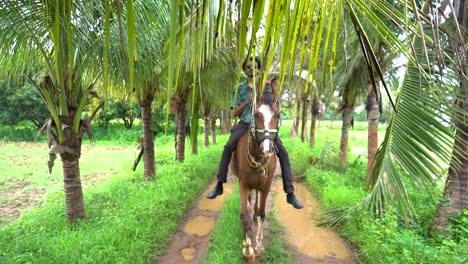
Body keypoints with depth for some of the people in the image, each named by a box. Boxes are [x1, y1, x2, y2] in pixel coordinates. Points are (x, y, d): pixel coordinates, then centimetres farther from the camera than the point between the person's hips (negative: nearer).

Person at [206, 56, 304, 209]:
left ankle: (290, 193, -6)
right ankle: (219, 186, -14)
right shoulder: (240, 88, 10)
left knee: (283, 153, -14)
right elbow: (235, 113, 7)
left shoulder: (266, 85, 12)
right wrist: (247, 101, -9)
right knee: (228, 147, -25)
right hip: (245, 124, 0)